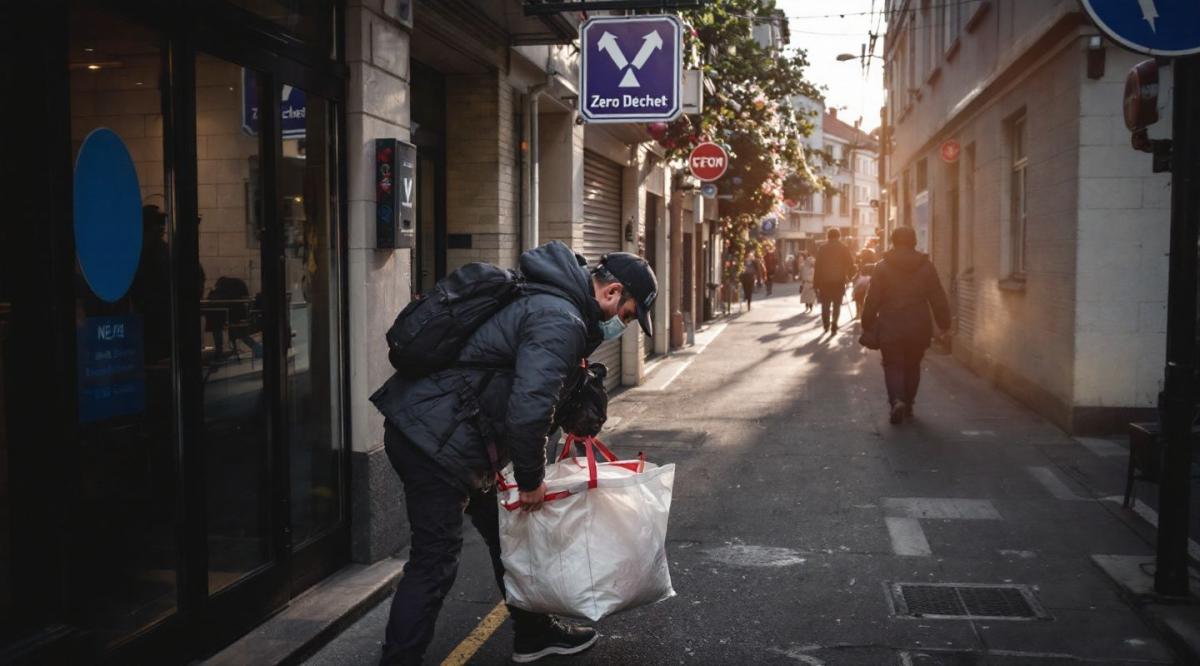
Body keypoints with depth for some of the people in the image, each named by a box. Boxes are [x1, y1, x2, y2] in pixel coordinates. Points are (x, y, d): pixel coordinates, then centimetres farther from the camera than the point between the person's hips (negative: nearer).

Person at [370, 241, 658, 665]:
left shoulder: (545, 299, 15)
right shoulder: (562, 321, -18)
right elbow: (530, 408, -27)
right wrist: (531, 479, -13)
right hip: (434, 437, -11)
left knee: (505, 531, 21)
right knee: (436, 559, -7)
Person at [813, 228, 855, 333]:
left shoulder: (822, 249, 1)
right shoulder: (844, 249, 1)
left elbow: (818, 266, -2)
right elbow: (850, 265, -1)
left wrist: (816, 282, 1)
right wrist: (849, 277, 13)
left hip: (824, 281, 0)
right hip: (839, 281, 0)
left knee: (825, 304, 12)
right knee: (837, 304, 5)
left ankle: (826, 325, 9)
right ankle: (834, 325, -6)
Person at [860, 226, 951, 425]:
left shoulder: (882, 267, -4)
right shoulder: (926, 267, 3)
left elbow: (872, 300, -4)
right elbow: (938, 299, 5)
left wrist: (867, 325, 5)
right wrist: (944, 324, 12)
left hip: (890, 328, -2)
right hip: (918, 328, 2)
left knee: (893, 365, 4)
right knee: (912, 366, 17)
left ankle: (897, 400, -19)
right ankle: (908, 404, 21)